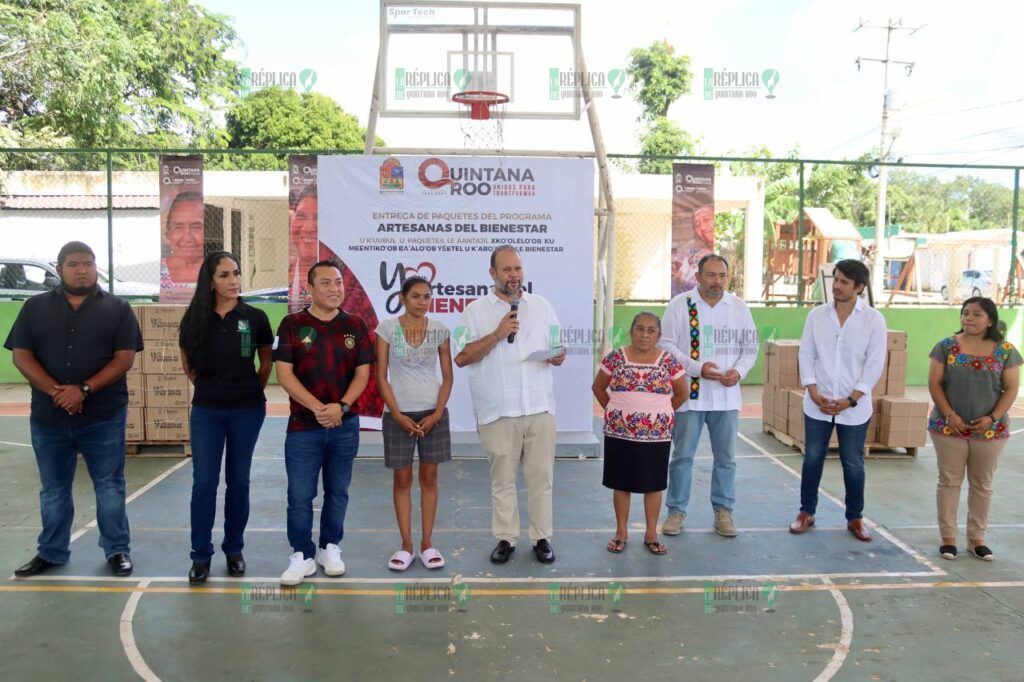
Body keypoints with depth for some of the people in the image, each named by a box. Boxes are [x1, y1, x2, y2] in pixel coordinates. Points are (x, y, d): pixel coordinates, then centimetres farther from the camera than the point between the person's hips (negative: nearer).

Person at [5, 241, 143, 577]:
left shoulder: (117, 309, 1)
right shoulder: (35, 307, 7)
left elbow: (124, 358, -6)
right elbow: (22, 356, 0)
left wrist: (84, 390, -17)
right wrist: (56, 392, -15)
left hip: (104, 417, -2)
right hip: (48, 417, 2)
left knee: (109, 486, 5)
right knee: (53, 488, 14)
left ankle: (117, 550, 17)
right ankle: (51, 552, 28)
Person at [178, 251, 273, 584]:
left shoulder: (255, 318, -4)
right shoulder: (195, 318, -1)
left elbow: (266, 363, 9)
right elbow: (188, 364, 14)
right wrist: (211, 386, 11)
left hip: (246, 410, 0)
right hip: (206, 410, 1)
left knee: (238, 481, 8)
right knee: (204, 482, -1)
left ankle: (234, 550, 21)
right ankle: (201, 555, 9)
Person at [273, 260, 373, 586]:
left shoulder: (355, 326, 4)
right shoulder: (292, 324, -2)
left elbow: (363, 372, 1)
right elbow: (284, 373, -8)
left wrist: (341, 406, -15)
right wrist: (318, 408, -17)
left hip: (345, 425, 2)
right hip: (303, 425, -2)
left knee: (337, 492, 11)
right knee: (300, 495, 1)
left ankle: (330, 548, 27)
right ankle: (302, 555, 14)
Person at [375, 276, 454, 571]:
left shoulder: (439, 330, 1)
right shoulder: (387, 329, -3)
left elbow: (447, 376, 3)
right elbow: (382, 376, -3)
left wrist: (436, 414, -8)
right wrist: (398, 415, -11)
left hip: (433, 413, 1)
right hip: (399, 414, -1)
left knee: (429, 477, 6)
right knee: (402, 479, 5)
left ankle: (427, 544, 16)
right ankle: (406, 545, 14)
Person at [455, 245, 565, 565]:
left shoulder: (542, 305, 13)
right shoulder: (476, 311, 3)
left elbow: (558, 346, 17)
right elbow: (461, 358, -5)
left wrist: (558, 356, -7)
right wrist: (497, 334, -13)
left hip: (539, 406, 2)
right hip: (498, 410, -2)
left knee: (541, 476, 5)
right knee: (502, 478, 6)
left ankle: (542, 537, 17)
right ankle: (506, 538, 19)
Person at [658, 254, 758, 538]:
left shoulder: (739, 307, 6)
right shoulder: (680, 305, -3)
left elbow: (750, 347, 11)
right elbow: (666, 345, -7)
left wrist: (739, 370, -9)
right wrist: (698, 368, -17)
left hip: (727, 395, 3)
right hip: (689, 394, -3)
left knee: (726, 457, 10)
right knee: (682, 456, 4)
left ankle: (723, 511, 23)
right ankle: (676, 511, 17)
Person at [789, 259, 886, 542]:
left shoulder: (874, 319, -5)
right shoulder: (816, 315, 1)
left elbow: (874, 363, -6)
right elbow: (806, 354, 2)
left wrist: (851, 399, -12)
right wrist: (813, 392, -9)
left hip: (855, 407, -1)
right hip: (817, 403, 2)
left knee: (853, 465, 8)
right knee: (812, 459, 9)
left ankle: (855, 518, 24)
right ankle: (806, 513, 23)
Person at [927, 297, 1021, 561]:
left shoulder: (1005, 351, 0)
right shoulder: (946, 346, -1)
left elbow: (1011, 388, 0)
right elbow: (934, 383, -3)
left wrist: (993, 418, -12)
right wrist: (950, 415, -13)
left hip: (990, 430, 1)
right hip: (949, 428, -1)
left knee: (982, 484, 10)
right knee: (949, 481, 4)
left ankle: (977, 538, 22)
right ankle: (948, 537, 12)